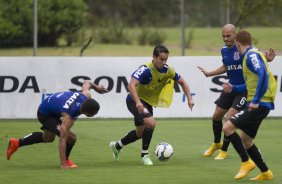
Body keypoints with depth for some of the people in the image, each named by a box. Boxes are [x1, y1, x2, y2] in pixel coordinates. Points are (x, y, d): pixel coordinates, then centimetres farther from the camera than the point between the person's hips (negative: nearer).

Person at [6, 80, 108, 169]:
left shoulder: (86, 96, -25)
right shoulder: (69, 117, -41)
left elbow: (86, 83, -1)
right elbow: (62, 140, -40)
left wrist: (96, 87, 18)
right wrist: (63, 164, -41)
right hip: (45, 114, -8)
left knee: (48, 138, 30)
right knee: (70, 137, -20)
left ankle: (16, 143, 44)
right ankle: (66, 160, 9)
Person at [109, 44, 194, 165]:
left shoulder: (167, 70, -7)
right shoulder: (146, 69, -27)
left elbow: (182, 82, 8)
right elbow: (131, 85, -39)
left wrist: (189, 99, -4)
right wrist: (138, 102, -53)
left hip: (148, 103, 8)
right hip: (136, 101, -8)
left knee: (140, 133, 18)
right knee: (151, 123, -29)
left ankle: (117, 146, 42)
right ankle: (144, 155, -13)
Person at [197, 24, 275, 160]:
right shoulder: (224, 50, 4)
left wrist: (268, 58, -37)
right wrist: (209, 74, 24)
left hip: (245, 89, -7)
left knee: (228, 118, -13)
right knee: (216, 116, 13)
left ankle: (224, 150, 6)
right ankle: (216, 143, 40)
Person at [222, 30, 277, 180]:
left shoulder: (252, 55, -11)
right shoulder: (250, 55, 19)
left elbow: (263, 75, -25)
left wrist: (255, 101, -26)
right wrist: (233, 88, 27)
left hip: (260, 104, -10)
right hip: (258, 104, 10)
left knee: (227, 127, -15)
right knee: (245, 140, 15)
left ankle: (246, 162, -9)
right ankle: (265, 173, 22)